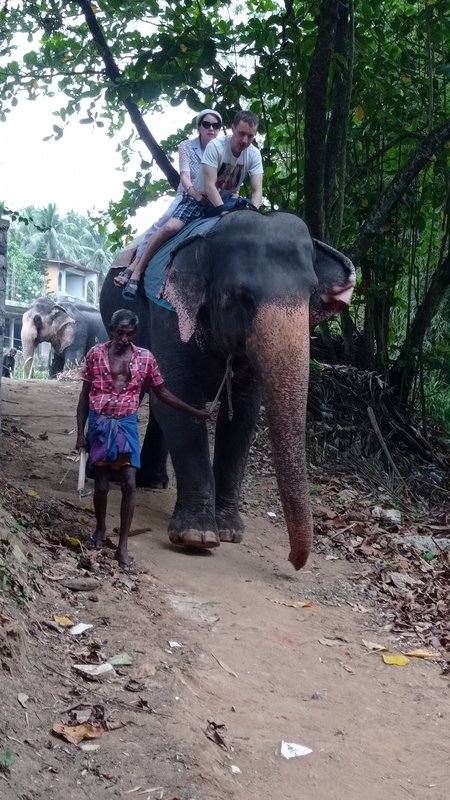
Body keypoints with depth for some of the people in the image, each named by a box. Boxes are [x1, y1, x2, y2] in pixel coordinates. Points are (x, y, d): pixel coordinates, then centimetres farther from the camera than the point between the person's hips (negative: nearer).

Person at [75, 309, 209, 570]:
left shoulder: (145, 358, 2)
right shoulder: (96, 354, -1)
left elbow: (162, 392, 11)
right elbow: (85, 395, 4)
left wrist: (195, 412, 9)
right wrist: (80, 432, 0)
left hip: (126, 424, 0)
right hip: (99, 424, 0)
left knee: (130, 482, -10)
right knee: (102, 484, 3)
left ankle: (123, 546, -3)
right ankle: (100, 528, 33)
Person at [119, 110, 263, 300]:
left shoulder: (254, 154, -11)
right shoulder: (215, 146, -22)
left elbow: (257, 191, -15)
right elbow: (209, 186, -28)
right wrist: (224, 213, -41)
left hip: (228, 201, 5)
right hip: (199, 198, -5)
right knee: (170, 227, -25)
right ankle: (137, 271, -16)